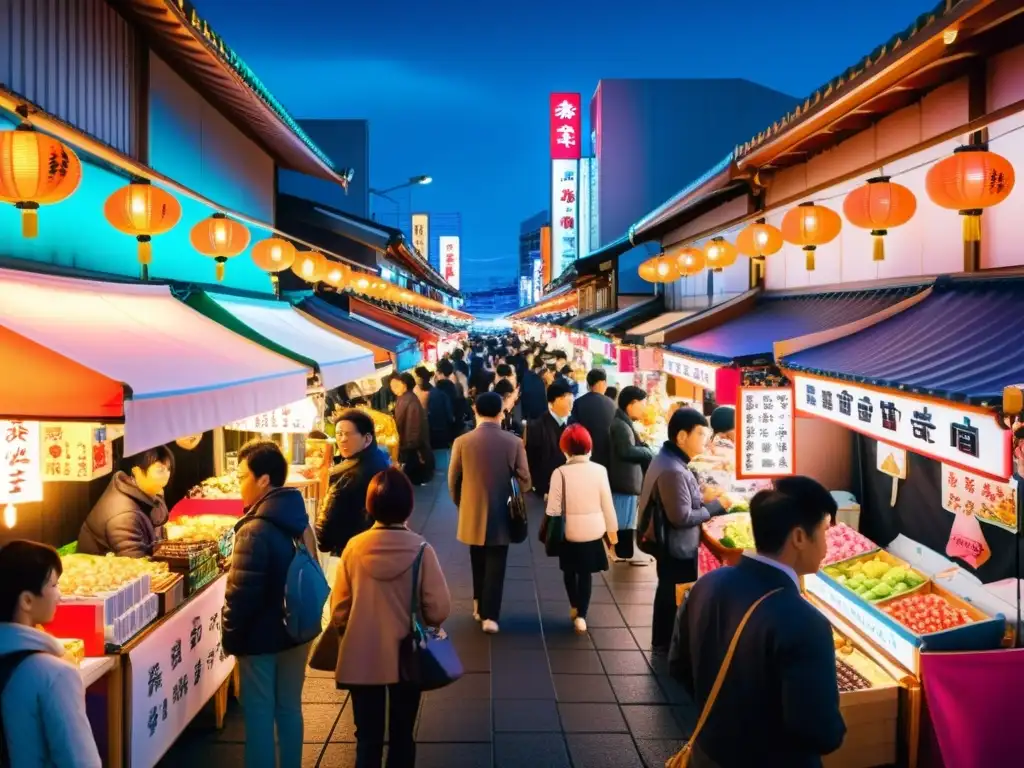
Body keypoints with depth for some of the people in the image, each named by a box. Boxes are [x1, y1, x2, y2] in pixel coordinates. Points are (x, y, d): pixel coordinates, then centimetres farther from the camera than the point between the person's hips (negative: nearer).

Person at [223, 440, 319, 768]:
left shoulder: (255, 530, -24)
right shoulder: (299, 518, 2)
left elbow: (242, 594, -22)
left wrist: (231, 638, -8)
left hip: (261, 637, -7)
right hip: (296, 630, 8)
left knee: (259, 715, 6)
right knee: (289, 708, 19)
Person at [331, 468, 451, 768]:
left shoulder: (354, 548, -11)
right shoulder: (421, 549, -15)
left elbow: (338, 609, -4)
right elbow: (439, 609, -13)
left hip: (362, 658, 1)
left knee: (367, 738, 14)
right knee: (402, 736, 16)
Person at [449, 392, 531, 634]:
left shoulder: (462, 442, -8)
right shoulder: (514, 442, -10)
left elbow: (453, 480, -1)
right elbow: (524, 480, -5)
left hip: (472, 514, 2)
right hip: (501, 515, -1)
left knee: (478, 564, 19)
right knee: (495, 566, 4)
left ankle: (480, 607, 30)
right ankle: (490, 616, 2)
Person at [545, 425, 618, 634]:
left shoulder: (560, 472, -14)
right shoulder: (599, 470, -10)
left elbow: (554, 508, -10)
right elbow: (607, 503, -4)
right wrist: (611, 528, 10)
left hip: (569, 531, -1)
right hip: (593, 530, 1)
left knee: (570, 571, 21)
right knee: (586, 572, 12)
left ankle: (574, 607, 33)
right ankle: (581, 615, 9)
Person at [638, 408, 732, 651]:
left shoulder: (667, 459, 4)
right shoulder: (672, 470, -29)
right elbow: (682, 517, -28)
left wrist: (702, 500, 3)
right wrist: (714, 506, -17)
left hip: (670, 544, 11)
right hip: (676, 547, -11)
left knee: (668, 592, 24)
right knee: (677, 597, 6)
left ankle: (663, 641, 40)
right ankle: (671, 644, 22)